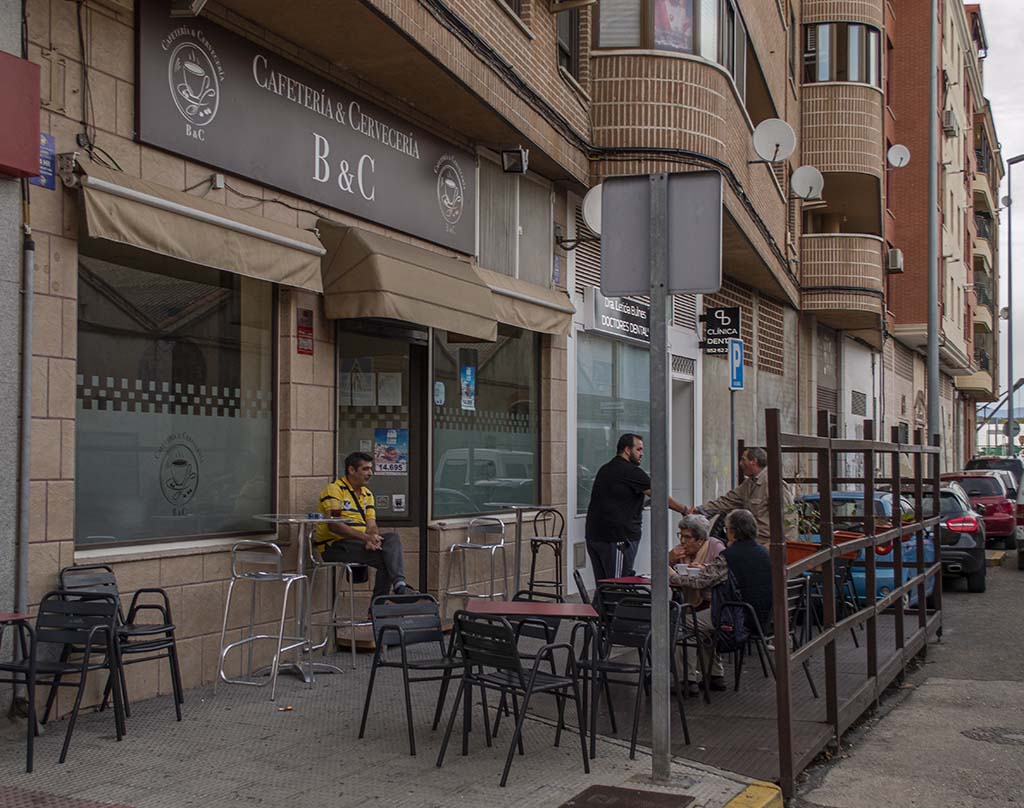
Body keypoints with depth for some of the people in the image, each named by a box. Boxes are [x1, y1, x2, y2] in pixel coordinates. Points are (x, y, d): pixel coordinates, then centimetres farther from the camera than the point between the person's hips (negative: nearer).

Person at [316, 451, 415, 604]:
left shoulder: (367, 494, 17)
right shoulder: (334, 489, -7)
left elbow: (372, 525, 7)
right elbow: (333, 525, -19)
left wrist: (373, 538, -19)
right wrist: (366, 537, -25)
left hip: (361, 543, 7)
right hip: (335, 546, -7)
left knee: (393, 539, -20)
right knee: (385, 557, -25)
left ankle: (399, 585, -31)